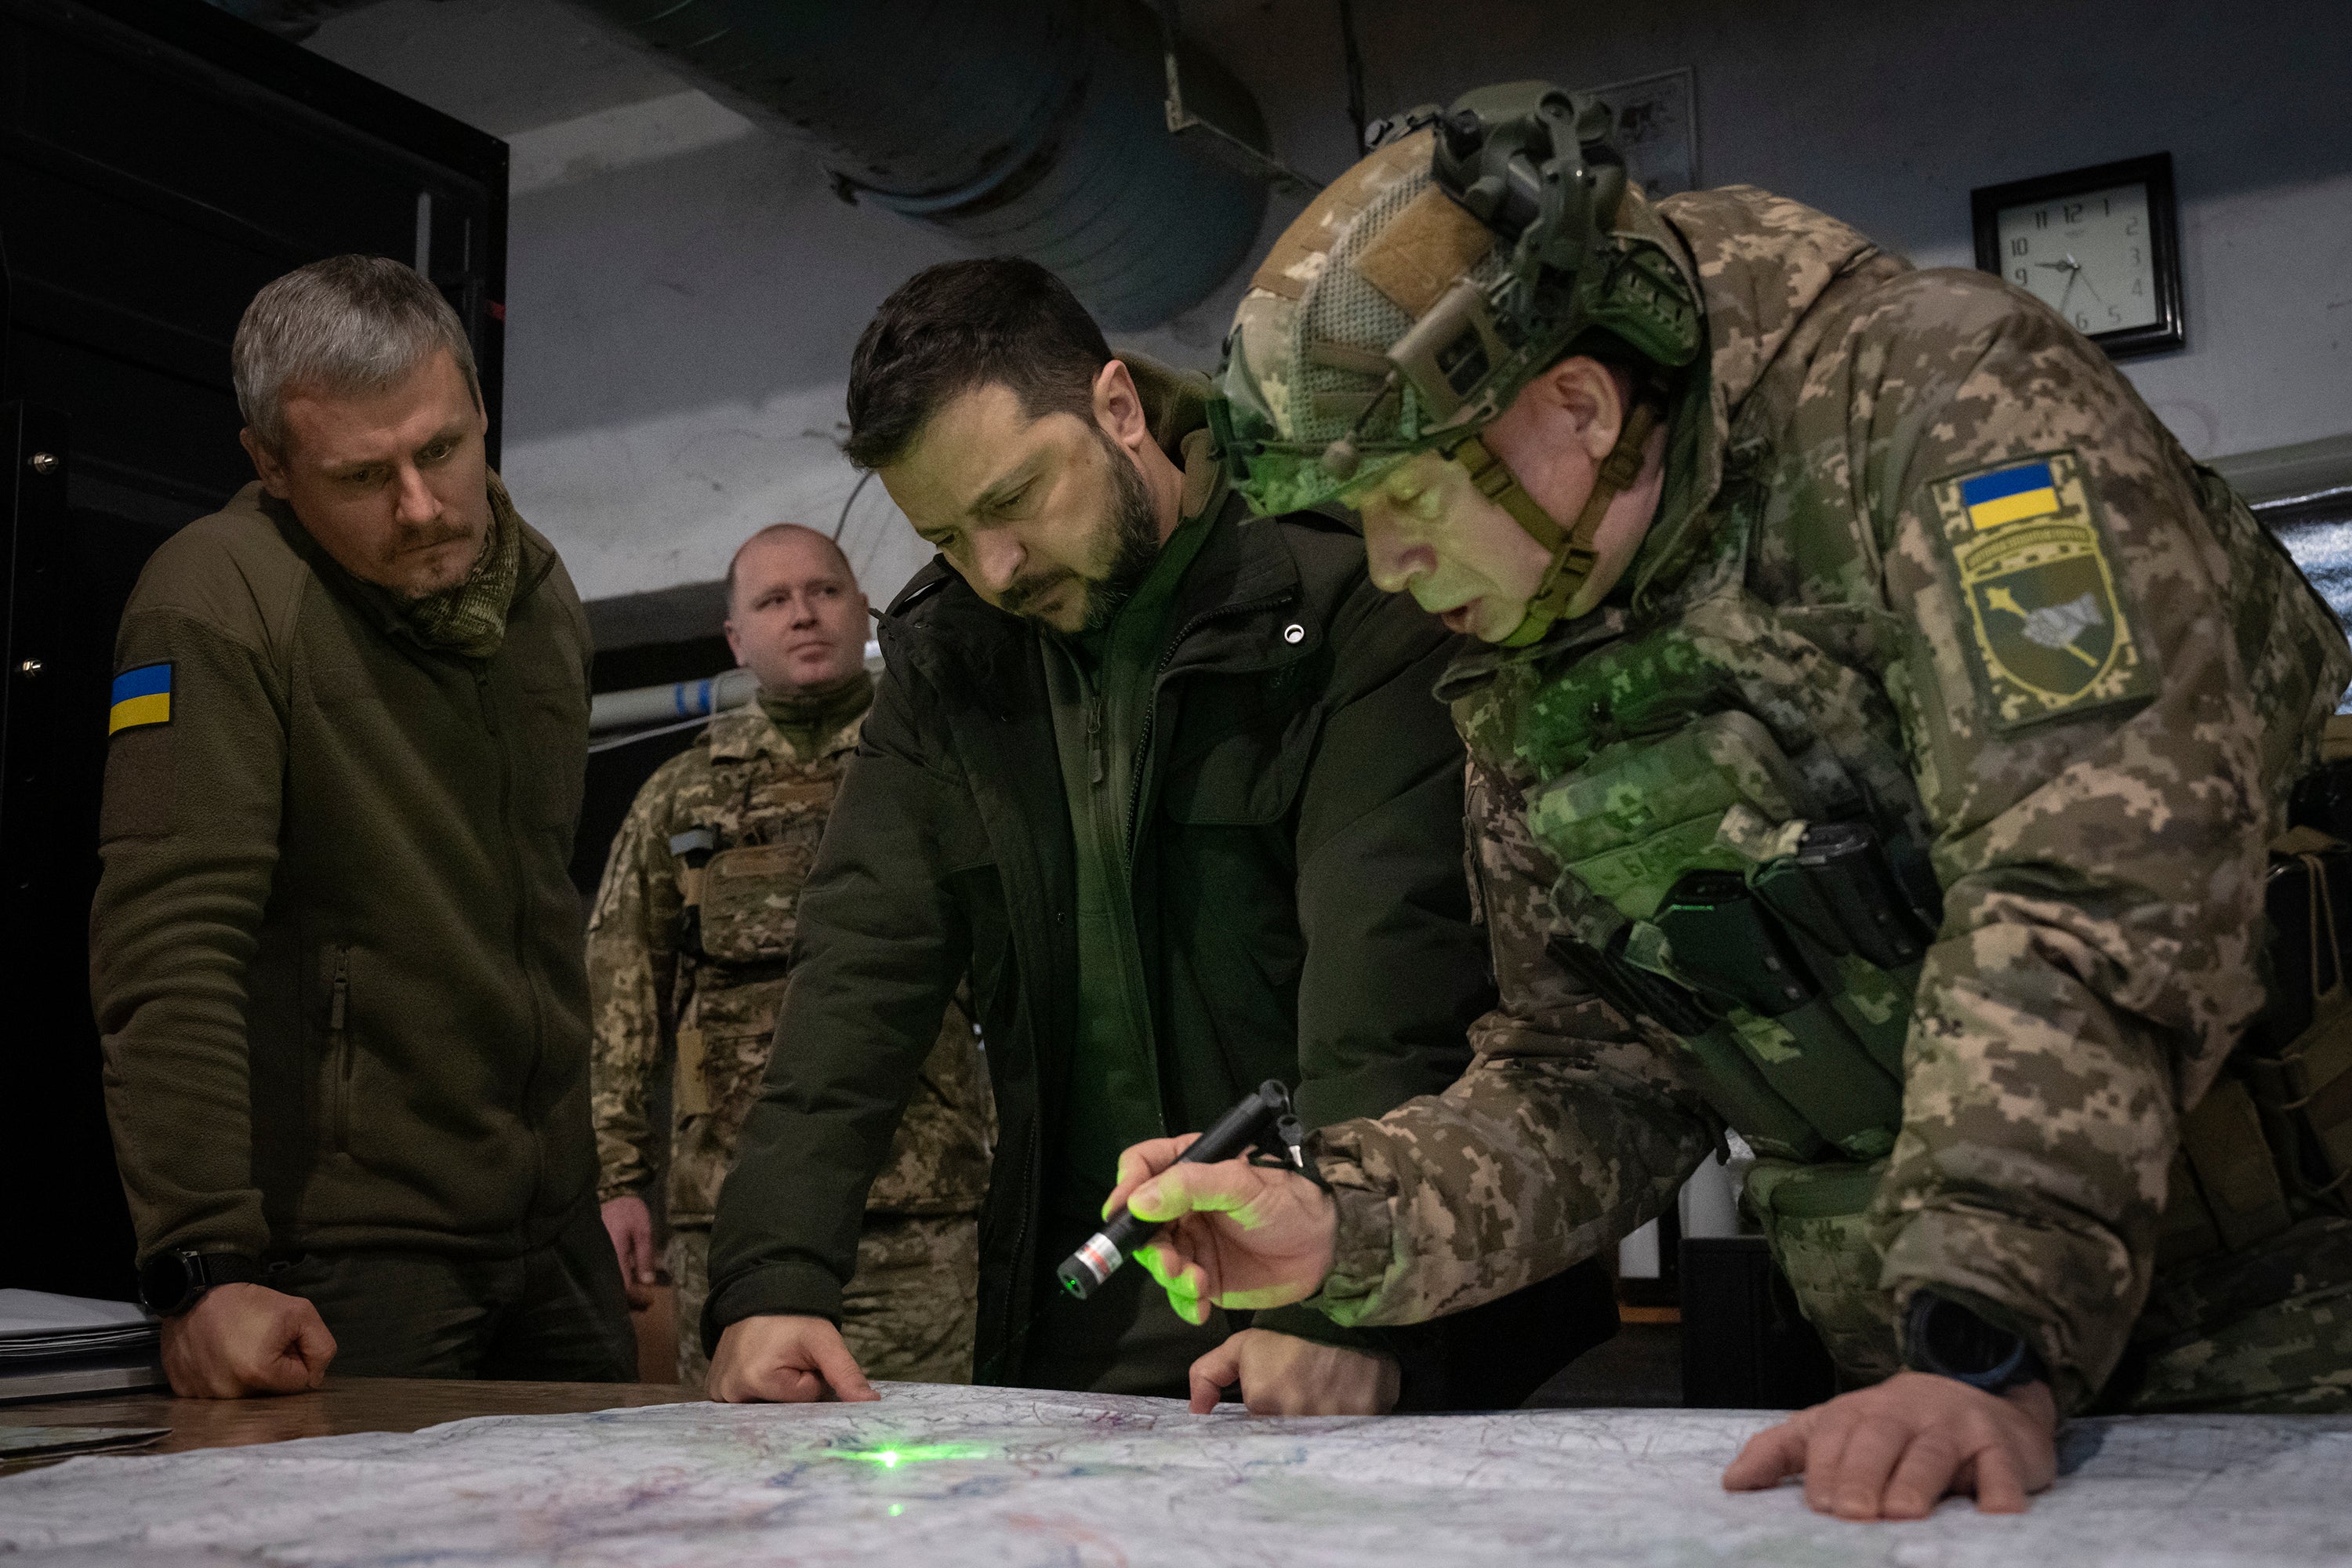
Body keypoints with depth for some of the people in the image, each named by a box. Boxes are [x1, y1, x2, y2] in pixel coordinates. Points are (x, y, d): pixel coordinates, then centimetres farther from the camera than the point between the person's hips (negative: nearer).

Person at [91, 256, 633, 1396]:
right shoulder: (218, 600, -15)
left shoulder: (541, 592, 8)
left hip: (553, 1233, 7)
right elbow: (169, 951, -21)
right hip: (345, 1260, -6)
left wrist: (594, 1176, 17)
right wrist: (205, 1266, -25)